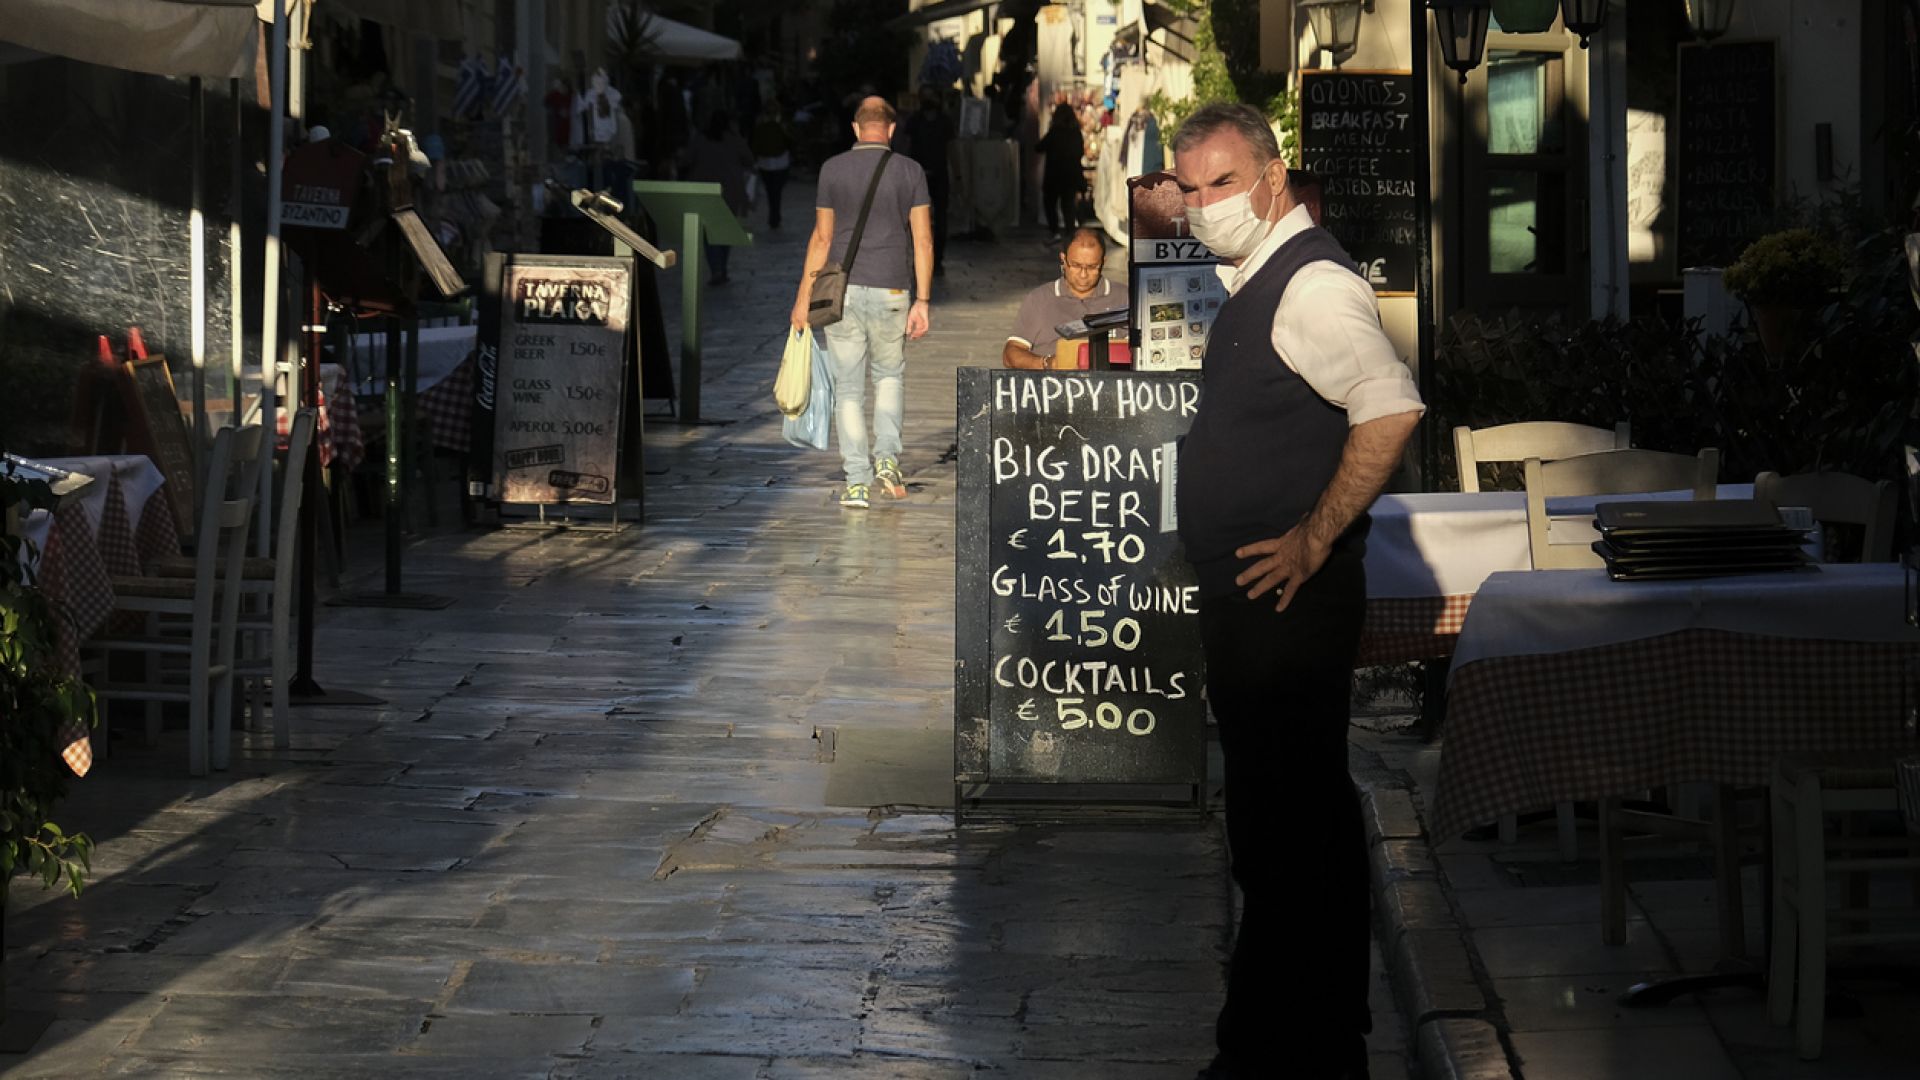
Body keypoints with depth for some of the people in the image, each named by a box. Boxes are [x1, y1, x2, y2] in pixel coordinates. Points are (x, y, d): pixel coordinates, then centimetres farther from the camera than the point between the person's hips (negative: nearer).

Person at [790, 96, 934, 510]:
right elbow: (923, 239, -3)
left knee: (848, 386, 5)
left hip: (842, 290, -1)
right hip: (891, 291, 1)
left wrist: (804, 297, 6)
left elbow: (822, 237, 0)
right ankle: (887, 457, 5)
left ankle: (857, 481, 0)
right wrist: (922, 301, 0)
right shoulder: (910, 171, 0)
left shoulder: (833, 169, -1)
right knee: (890, 374, 22)